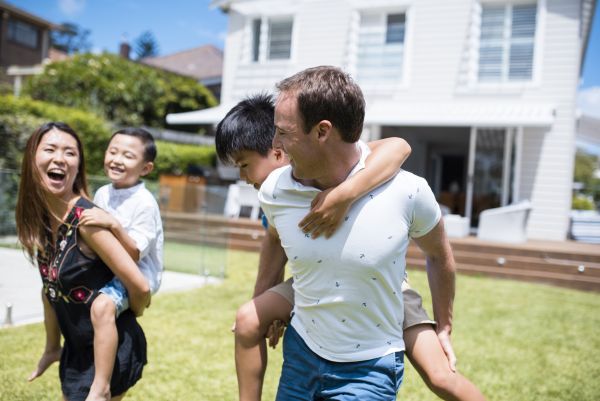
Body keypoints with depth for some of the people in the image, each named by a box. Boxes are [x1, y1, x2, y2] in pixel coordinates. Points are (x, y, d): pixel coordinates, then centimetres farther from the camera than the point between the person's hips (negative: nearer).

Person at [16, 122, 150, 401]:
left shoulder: (85, 219, -25)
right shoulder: (39, 218, -1)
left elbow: (140, 287, -25)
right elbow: (50, 285, 10)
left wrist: (128, 316, -5)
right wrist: (52, 348, 15)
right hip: (77, 348, 7)